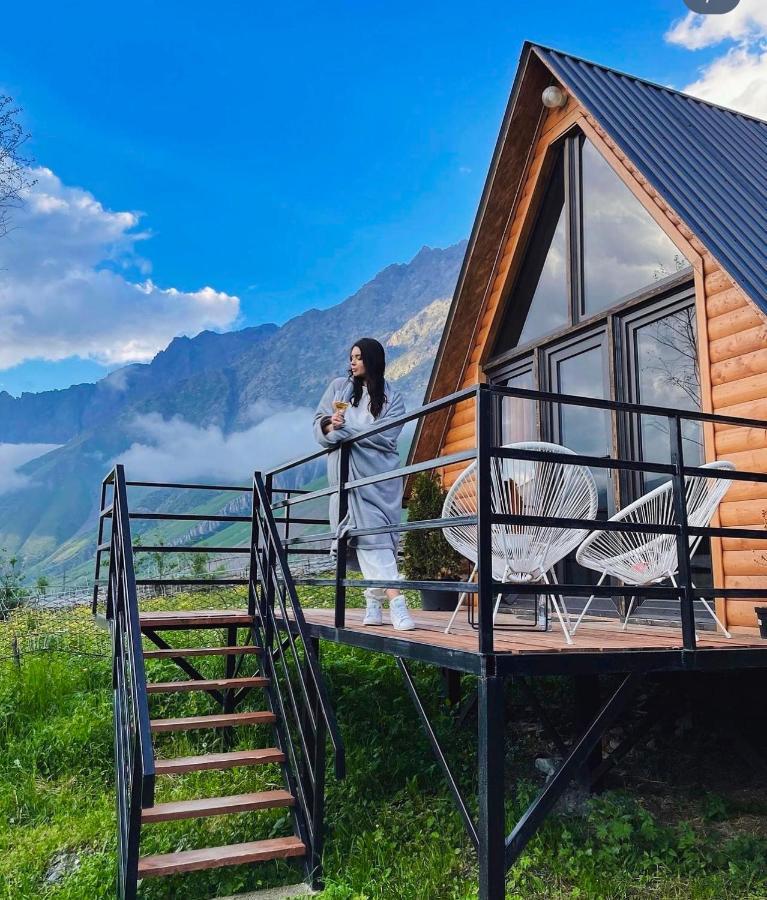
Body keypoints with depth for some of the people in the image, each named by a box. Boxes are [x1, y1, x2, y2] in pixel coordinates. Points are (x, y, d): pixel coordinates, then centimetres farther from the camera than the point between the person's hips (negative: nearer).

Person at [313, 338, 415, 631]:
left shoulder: (393, 398, 8)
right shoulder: (339, 386, 16)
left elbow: (385, 436, -6)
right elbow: (319, 421, 11)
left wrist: (344, 428, -10)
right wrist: (330, 424, -12)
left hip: (380, 473, 0)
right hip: (348, 470, 1)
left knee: (378, 531, -10)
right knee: (369, 530, -8)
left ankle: (374, 599, -6)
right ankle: (395, 601, -9)